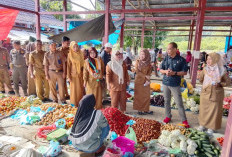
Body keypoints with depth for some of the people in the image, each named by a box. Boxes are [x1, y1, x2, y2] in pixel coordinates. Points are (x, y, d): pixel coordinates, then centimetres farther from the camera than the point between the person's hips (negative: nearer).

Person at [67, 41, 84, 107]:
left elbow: (83, 64, 8)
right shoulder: (70, 55, -6)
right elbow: (68, 66, -6)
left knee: (81, 88, 9)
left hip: (80, 74, 3)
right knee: (74, 88, 3)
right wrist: (69, 76, -10)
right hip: (74, 74, -3)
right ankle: (74, 102, 19)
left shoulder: (80, 54, 4)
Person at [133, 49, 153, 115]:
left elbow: (149, 72, 2)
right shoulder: (138, 61, -4)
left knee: (146, 95, 5)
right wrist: (145, 76, -17)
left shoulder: (148, 63, 3)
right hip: (139, 81, -3)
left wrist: (148, 80, -12)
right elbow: (137, 71, -10)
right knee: (139, 95, 2)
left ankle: (146, 109, 16)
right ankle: (139, 109, 11)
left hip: (146, 81, 3)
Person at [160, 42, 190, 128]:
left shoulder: (181, 60, -7)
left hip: (175, 84, -4)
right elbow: (161, 70, 9)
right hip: (165, 83, 4)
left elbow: (185, 72, -6)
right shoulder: (166, 58, 4)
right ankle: (168, 116, 30)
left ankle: (184, 120, 13)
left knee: (179, 102, -1)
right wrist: (165, 71, -13)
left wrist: (174, 73, -19)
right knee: (166, 101, 14)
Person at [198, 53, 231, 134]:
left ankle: (211, 127, 24)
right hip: (205, 93, 2)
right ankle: (203, 124, 29)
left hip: (216, 94, -2)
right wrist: (205, 83, 4)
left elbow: (228, 82, -2)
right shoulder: (205, 69, -4)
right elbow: (200, 78, 13)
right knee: (204, 109, 11)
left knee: (214, 110, 7)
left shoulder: (221, 71, -11)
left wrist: (220, 84, -17)